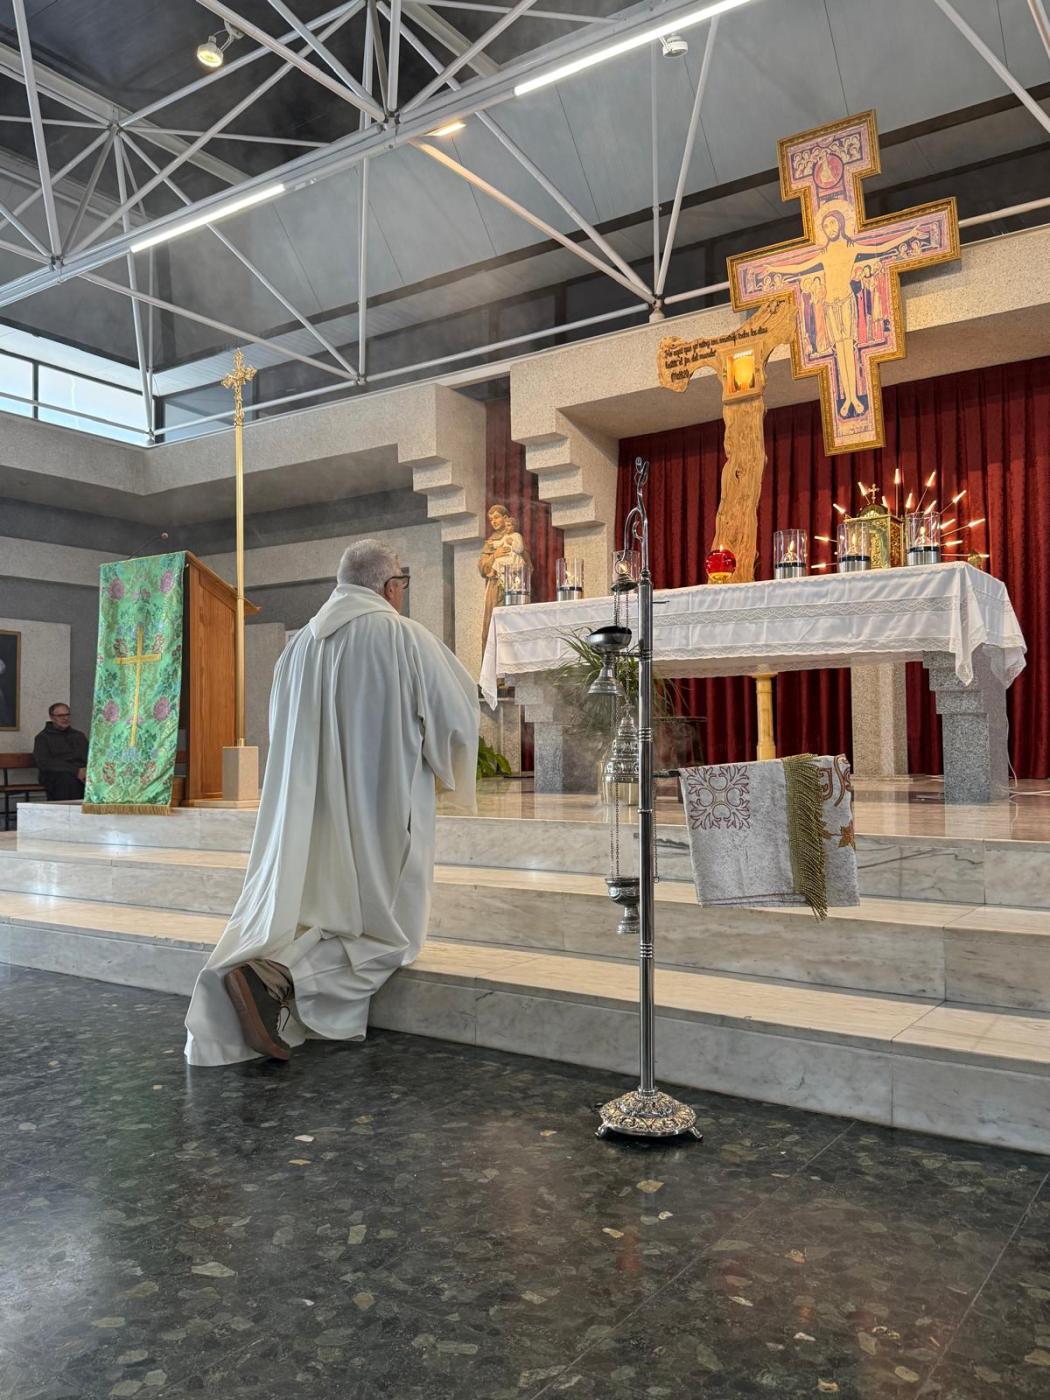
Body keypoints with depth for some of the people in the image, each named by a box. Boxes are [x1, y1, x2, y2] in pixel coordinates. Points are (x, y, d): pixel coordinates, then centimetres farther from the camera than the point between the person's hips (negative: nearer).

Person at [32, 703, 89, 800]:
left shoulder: (79, 736, 28)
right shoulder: (43, 737, 12)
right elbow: (44, 763, -4)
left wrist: (87, 770, -8)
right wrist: (75, 771, -15)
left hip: (81, 773, 4)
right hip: (55, 776, -4)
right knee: (69, 780, -40)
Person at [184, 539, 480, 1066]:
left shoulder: (300, 644, 9)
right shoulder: (405, 637, -8)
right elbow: (459, 706, 0)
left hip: (311, 809, 6)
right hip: (382, 809, -5)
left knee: (293, 913, 14)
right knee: (379, 927, 3)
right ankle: (275, 976, -18)